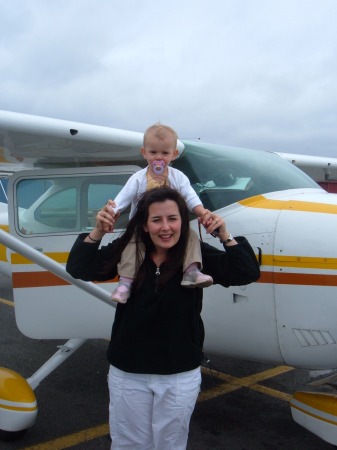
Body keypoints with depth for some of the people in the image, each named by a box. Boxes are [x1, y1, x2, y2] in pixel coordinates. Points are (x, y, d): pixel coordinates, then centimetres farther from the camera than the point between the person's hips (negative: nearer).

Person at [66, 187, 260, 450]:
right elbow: (78, 269, -9)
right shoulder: (127, 251, -9)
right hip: (127, 373, 1)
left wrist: (225, 236, -25)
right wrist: (97, 232, -23)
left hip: (180, 376, 0)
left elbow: (247, 273, -13)